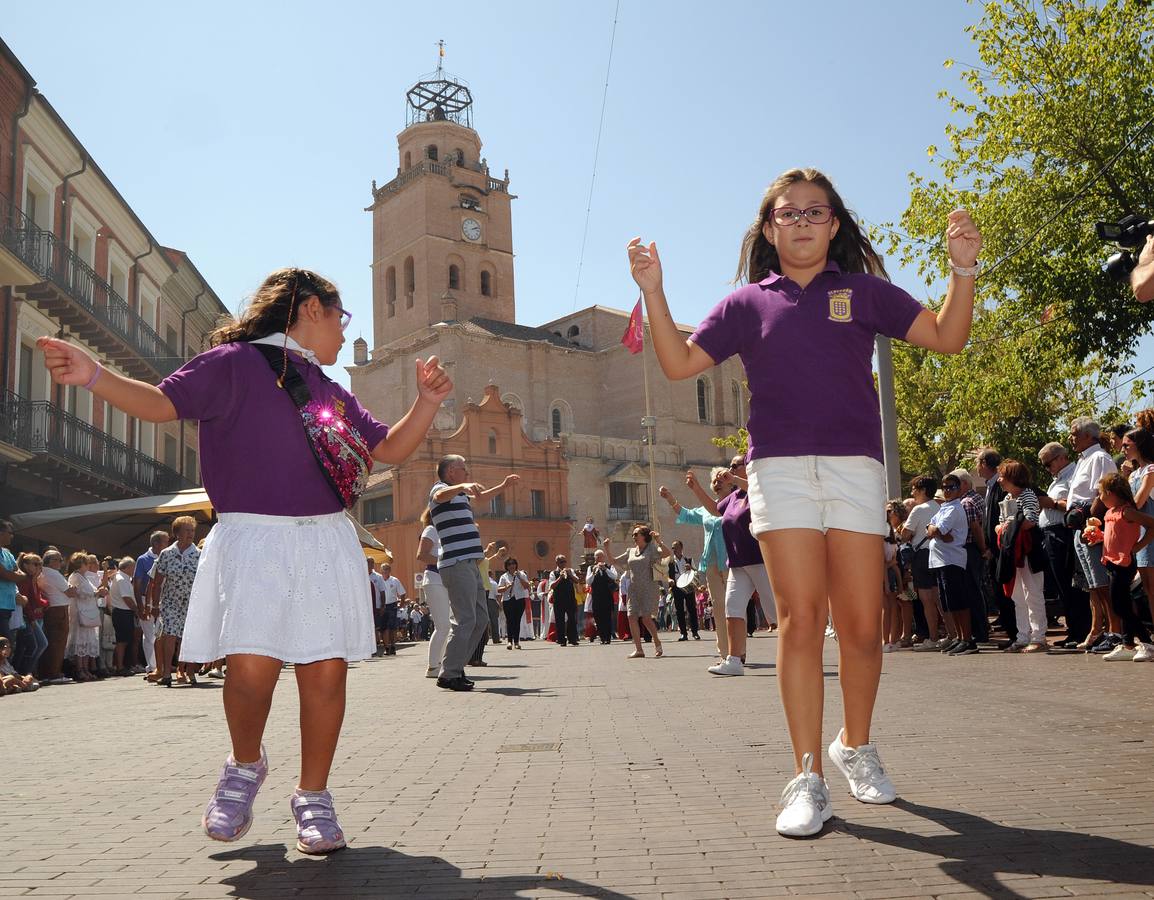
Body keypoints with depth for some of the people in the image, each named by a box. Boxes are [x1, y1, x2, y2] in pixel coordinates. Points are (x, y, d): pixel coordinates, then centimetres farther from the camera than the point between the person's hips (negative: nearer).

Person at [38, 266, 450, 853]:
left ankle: (313, 796, 16)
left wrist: (426, 402, 9)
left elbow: (390, 449, 24)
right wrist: (93, 376, -17)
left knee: (326, 672, -1)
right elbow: (163, 403, -1)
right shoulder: (235, 362, 6)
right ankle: (245, 767, 17)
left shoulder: (334, 392, 22)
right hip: (252, 539, -5)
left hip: (328, 543, 5)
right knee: (252, 666, -14)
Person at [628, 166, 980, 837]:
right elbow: (680, 362, 7)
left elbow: (946, 337, 7)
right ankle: (808, 779, 0)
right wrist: (654, 291, -3)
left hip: (855, 466, 1)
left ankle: (857, 747, 26)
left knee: (862, 624, 1)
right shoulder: (748, 303, 13)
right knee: (801, 619, -7)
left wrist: (964, 270, -7)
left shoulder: (862, 290, 13)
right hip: (780, 469, 0)